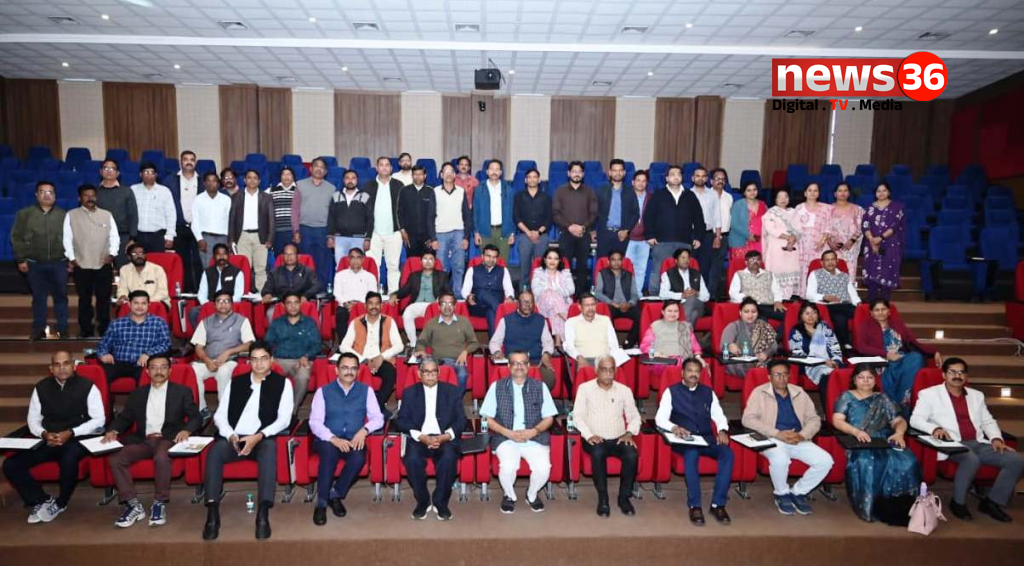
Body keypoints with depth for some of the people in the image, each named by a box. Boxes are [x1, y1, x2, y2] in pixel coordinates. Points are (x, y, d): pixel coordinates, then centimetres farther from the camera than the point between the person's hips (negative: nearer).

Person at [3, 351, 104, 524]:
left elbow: (99, 419, -6)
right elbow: (33, 420, 11)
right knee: (10, 464, -15)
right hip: (48, 440, 5)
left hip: (77, 439, -5)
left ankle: (59, 504, -8)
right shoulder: (41, 388, 9)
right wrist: (44, 434, -11)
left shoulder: (87, 386, -3)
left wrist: (70, 433, -17)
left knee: (69, 459, -36)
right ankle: (41, 500, 2)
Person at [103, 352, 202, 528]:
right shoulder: (137, 394, 21)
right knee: (115, 459, -23)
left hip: (168, 439, -4)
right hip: (142, 440, 4)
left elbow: (196, 418, 4)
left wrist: (186, 430, -17)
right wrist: (113, 430, -4)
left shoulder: (182, 392, 11)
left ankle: (159, 504, -20)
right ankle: (134, 505, -13)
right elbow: (124, 418, 18)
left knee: (161, 457, -37)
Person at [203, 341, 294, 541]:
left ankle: (263, 515, -40)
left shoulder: (282, 383, 8)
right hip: (234, 438, 3)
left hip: (263, 440, -3)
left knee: (270, 448, -37)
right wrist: (231, 435, -10)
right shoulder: (235, 383, 17)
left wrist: (259, 436, -15)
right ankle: (212, 514, -30)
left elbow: (284, 419, -1)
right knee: (214, 451, -30)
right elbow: (220, 415, 10)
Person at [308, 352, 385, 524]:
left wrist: (364, 430, -18)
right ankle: (321, 502, -21)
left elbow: (378, 418, 3)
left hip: (354, 441, 1)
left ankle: (335, 495, -7)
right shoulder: (323, 391, 4)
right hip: (328, 440, -1)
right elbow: (315, 422, -5)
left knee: (359, 458, -32)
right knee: (329, 450, -36)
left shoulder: (366, 390, 8)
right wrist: (333, 439, -22)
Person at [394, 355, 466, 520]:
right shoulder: (410, 393, 12)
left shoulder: (452, 391, 12)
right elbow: (401, 421, 3)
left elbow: (461, 419, 4)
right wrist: (421, 437, -14)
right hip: (420, 439, 1)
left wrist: (445, 436, -14)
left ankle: (440, 502, -11)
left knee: (449, 457, -33)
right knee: (412, 459, -31)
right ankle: (423, 501, -8)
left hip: (445, 438, 0)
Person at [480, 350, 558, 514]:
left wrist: (534, 431, -10)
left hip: (535, 438, 1)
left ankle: (532, 495, 10)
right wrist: (508, 432, -11)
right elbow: (488, 418, 3)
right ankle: (509, 496, 6)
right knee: (508, 467, -30)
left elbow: (549, 418, 8)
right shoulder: (496, 387, 5)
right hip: (506, 438, -1)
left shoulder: (540, 387, 9)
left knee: (543, 468, -25)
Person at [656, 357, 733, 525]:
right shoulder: (672, 391, 4)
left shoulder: (708, 392, 17)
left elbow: (719, 416, 12)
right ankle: (694, 505, -25)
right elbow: (660, 418, -3)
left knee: (727, 453, -26)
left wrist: (722, 430, -10)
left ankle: (718, 504, -20)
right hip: (683, 441, -3)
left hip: (707, 439, 4)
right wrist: (674, 427, -24)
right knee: (691, 454, -37)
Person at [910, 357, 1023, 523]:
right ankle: (958, 502, -12)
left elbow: (988, 421, 22)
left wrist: (996, 438, 2)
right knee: (972, 460, -36)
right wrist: (934, 428, -24)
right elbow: (915, 419, -4)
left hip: (979, 443, 6)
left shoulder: (976, 395, 23)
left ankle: (992, 502, 1)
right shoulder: (929, 393, 4)